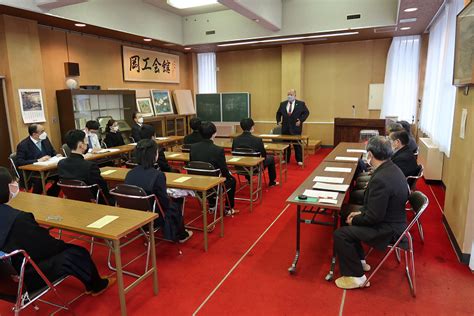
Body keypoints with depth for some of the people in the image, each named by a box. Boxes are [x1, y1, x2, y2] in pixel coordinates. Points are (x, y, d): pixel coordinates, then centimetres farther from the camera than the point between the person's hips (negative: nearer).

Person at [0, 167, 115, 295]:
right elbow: (46, 245, -19)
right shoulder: (18, 218, -32)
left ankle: (91, 284, 38)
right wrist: (64, 245, 2)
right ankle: (97, 286, 32)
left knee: (62, 247, 20)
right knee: (77, 253, 4)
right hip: (22, 280, -8)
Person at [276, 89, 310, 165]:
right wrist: (278, 121, 4)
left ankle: (299, 160, 12)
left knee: (297, 144, 3)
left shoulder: (301, 103, 1)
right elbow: (278, 113, 18)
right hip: (285, 128, 3)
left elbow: (306, 113, 2)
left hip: (296, 127, -3)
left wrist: (301, 120, -10)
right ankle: (286, 159, 18)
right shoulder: (283, 104, 9)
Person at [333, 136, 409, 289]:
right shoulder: (392, 168, 0)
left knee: (340, 234, -12)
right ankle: (358, 261, 27)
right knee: (346, 211, 18)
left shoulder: (380, 179, -31)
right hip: (391, 218, 10)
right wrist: (361, 212, 4)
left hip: (388, 229, -10)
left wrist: (354, 220, -10)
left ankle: (356, 275, 7)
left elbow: (374, 217, -27)